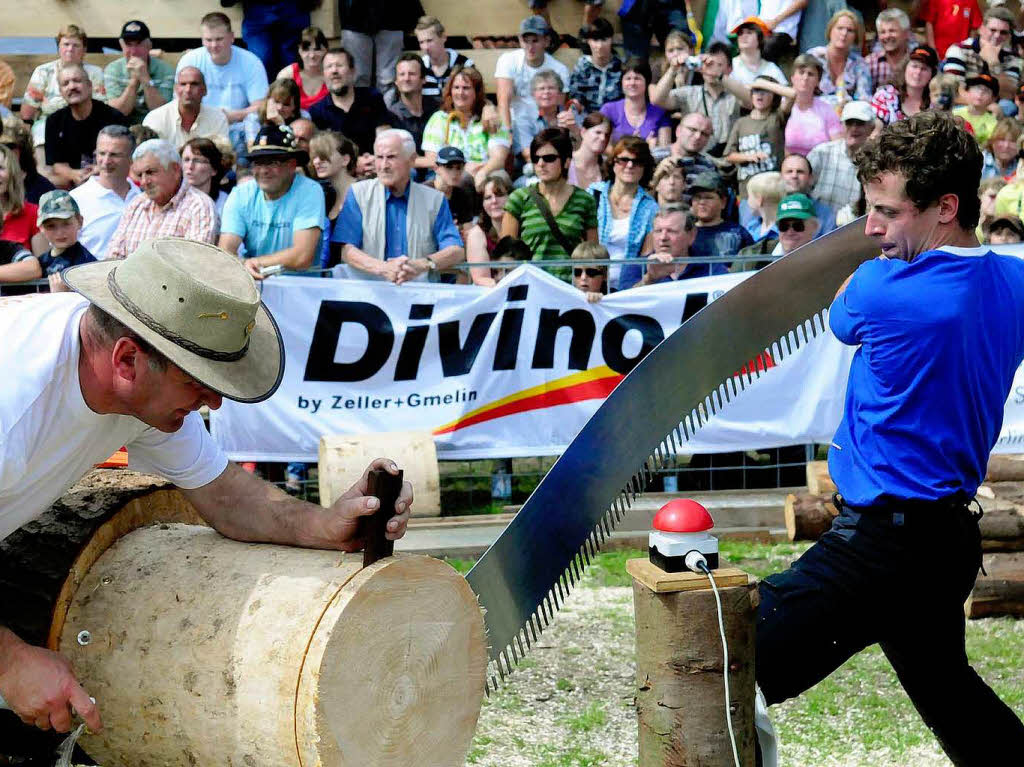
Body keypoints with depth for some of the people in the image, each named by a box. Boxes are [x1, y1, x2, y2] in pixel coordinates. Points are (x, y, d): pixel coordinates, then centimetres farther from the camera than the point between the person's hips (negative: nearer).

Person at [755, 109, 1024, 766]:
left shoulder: (883, 289, -19)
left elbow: (839, 317, 6)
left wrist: (888, 250, 20)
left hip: (884, 541, -9)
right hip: (953, 535, 9)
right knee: (945, 688, 29)